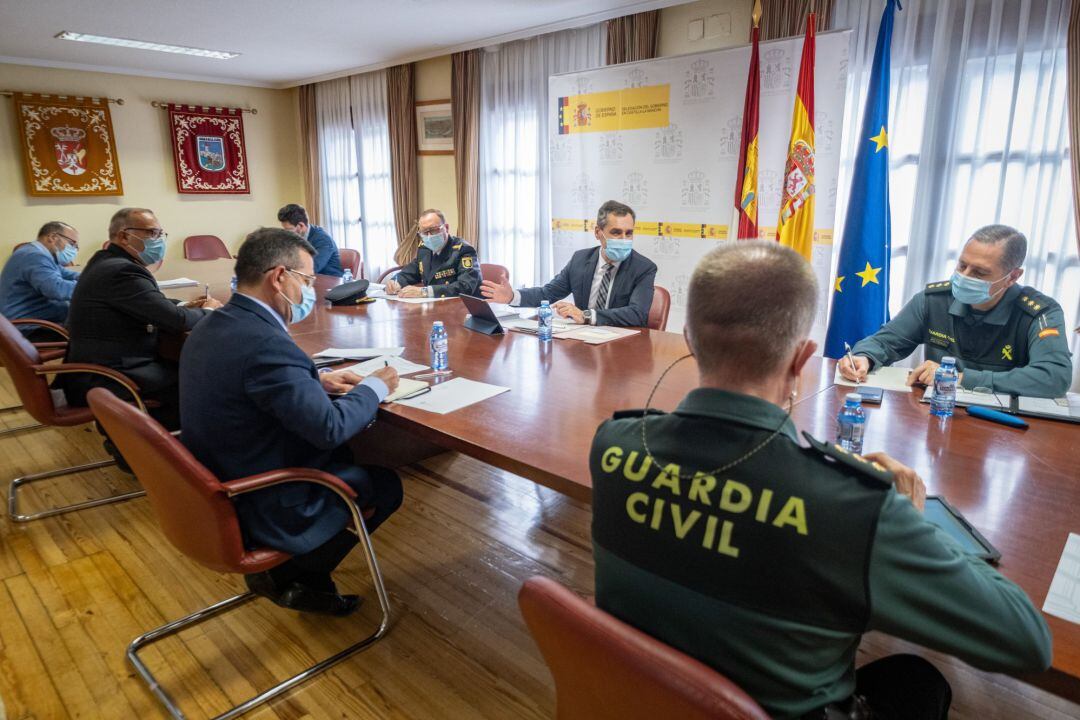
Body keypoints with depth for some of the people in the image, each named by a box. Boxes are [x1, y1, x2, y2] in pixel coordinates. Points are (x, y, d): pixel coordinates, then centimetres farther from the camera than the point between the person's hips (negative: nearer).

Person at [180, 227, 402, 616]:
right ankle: (288, 574, 16)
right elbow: (330, 427, -27)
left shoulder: (210, 328, 0)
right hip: (262, 510, -9)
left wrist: (318, 381, 6)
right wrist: (375, 386, -10)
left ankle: (292, 575, 22)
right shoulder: (265, 343, -30)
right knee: (385, 485, 9)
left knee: (343, 456, 24)